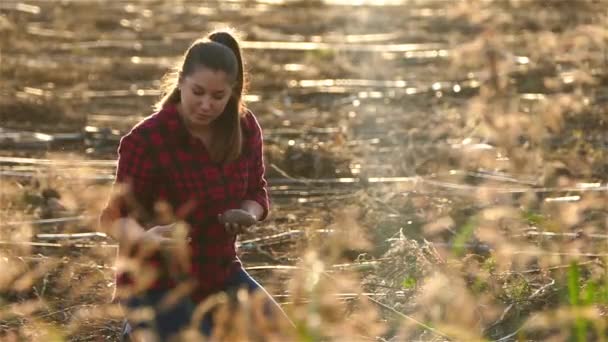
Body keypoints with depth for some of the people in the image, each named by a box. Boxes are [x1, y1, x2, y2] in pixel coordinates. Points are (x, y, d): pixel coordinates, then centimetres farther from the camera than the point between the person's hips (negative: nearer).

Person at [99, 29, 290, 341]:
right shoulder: (146, 139, -21)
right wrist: (147, 238, -42)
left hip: (219, 272, 6)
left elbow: (256, 193, 7)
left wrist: (247, 215, -17)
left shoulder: (245, 128, -5)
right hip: (158, 282, -6)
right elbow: (120, 217, -19)